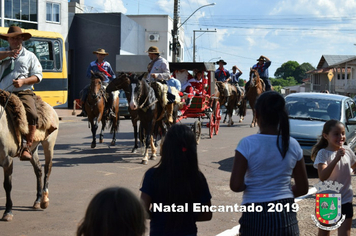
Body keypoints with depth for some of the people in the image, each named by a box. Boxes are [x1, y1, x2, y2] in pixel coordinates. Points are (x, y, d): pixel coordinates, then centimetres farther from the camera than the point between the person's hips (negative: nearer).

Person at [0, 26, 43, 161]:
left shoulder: (30, 56, 15)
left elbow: (38, 76, 7)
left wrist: (23, 81, -9)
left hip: (23, 93, -2)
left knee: (32, 114, -28)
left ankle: (27, 147, -22)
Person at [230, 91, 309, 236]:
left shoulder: (248, 144, -12)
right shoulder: (293, 145, -1)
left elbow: (235, 185, -14)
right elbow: (303, 188, 5)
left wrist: (251, 185, 6)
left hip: (256, 215, -3)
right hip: (286, 215, 3)